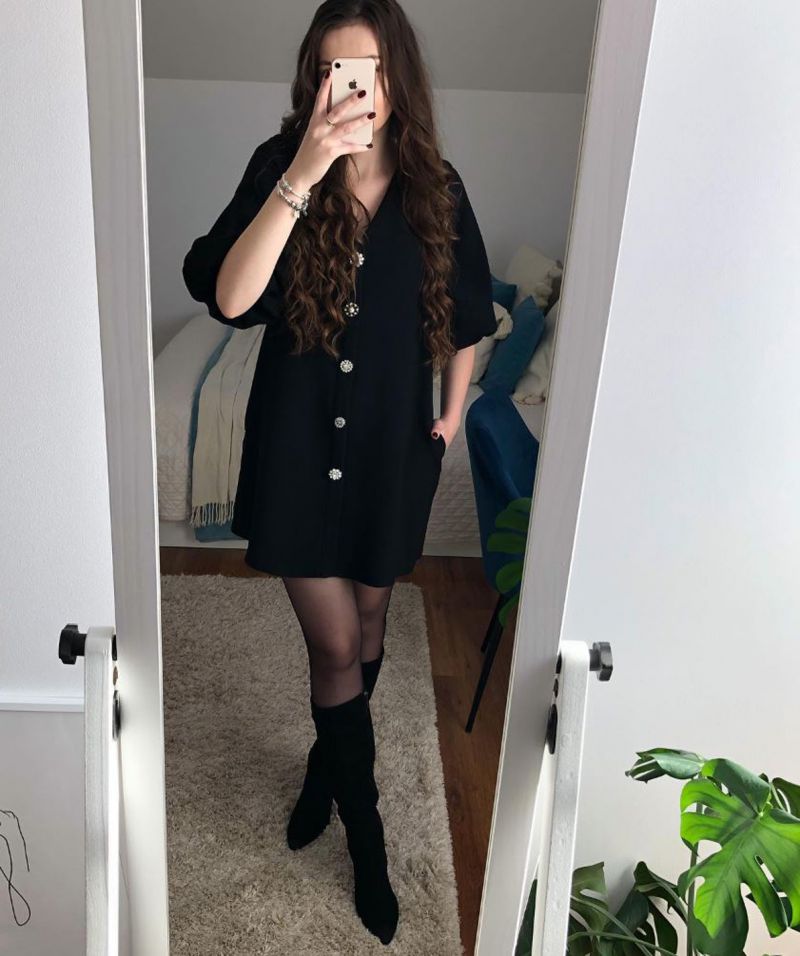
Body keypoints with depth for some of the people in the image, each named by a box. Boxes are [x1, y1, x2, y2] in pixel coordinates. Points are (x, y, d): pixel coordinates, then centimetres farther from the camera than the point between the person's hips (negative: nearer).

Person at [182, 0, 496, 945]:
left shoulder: (435, 187, -3)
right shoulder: (279, 167, -9)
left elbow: (465, 318, 9)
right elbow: (228, 296, -25)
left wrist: (451, 414, 6)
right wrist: (303, 175, -31)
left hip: (393, 444, 2)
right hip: (297, 442, -2)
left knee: (365, 627, 17)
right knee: (335, 645, 4)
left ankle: (328, 765, 46)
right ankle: (365, 831, 28)